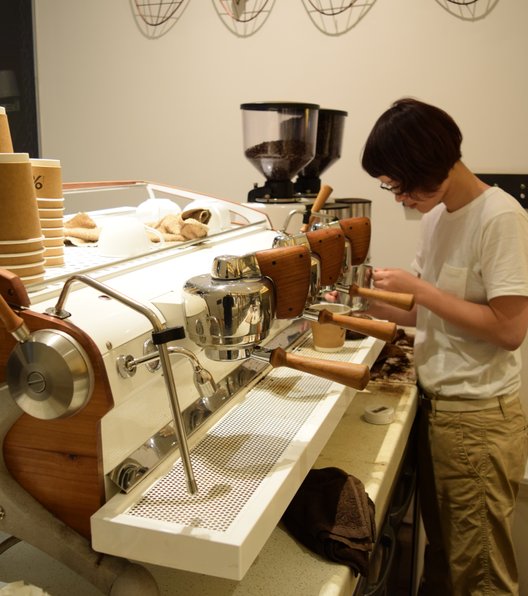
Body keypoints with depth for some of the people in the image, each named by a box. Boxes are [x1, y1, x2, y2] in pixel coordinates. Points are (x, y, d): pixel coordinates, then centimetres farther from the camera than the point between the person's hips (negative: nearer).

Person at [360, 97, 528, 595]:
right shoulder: (435, 216, 8)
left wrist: (419, 289, -18)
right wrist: (375, 302, -2)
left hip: (479, 418, -7)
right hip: (434, 405, 7)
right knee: (439, 552, 19)